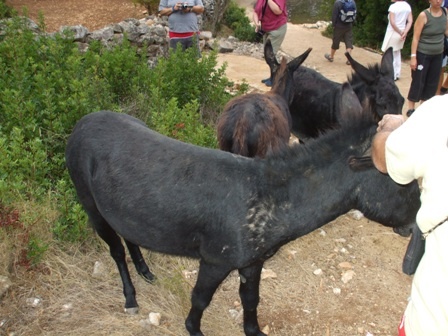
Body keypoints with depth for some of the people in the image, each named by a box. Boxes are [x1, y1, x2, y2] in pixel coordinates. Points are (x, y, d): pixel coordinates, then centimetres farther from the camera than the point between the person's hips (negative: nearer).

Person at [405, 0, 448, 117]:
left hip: (437, 55, 6)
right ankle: (411, 108, 12)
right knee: (418, 82, 0)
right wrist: (413, 56, -19)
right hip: (423, 54, -6)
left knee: (432, 83, 12)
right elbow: (415, 38, -16)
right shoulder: (423, 15, -16)